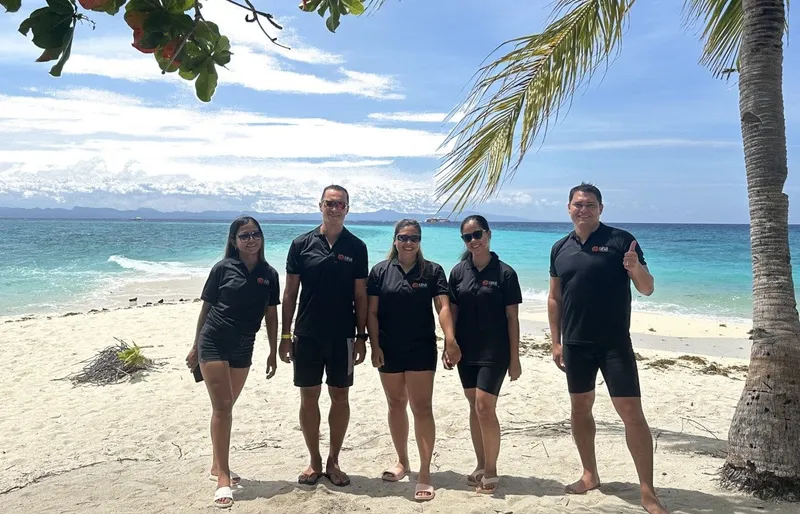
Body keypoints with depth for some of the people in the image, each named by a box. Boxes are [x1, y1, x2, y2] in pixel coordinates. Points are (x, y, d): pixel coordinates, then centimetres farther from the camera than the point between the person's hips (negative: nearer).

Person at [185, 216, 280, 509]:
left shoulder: (269, 274, 2)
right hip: (213, 343, -3)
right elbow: (206, 308, 0)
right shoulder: (222, 268, -6)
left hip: (243, 348, 4)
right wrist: (195, 346, 2)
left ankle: (217, 466, 29)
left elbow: (271, 315, 6)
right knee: (222, 407, -8)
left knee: (225, 407, 15)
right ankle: (223, 478, -4)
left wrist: (273, 352, 6)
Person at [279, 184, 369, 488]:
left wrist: (361, 337, -2)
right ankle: (314, 462, 22)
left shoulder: (356, 248, 1)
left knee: (340, 397, 7)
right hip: (307, 335, 0)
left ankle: (333, 462, 21)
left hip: (343, 336, 0)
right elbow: (290, 293, 3)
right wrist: (285, 335, -1)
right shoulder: (302, 244, 1)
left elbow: (360, 296, 2)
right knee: (309, 397, 7)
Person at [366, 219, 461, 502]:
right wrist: (374, 345, -7)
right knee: (396, 405, 14)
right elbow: (372, 312, 1)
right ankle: (402, 461, 31)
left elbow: (443, 307, -10)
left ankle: (425, 473, 3)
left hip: (421, 350, -2)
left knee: (422, 408, -2)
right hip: (389, 350, 2)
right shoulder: (380, 271, 2)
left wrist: (450, 340, -23)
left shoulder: (433, 270, 0)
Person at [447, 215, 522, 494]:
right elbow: (452, 313, 7)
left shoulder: (505, 273, -7)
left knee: (485, 408, -7)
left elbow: (512, 318, -5)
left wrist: (514, 358, -6)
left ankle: (491, 470, 9)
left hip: (495, 352, -4)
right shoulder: (458, 272, 3)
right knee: (474, 407, 11)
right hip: (466, 351, 4)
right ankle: (481, 465, 25)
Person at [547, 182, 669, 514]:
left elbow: (647, 289, -5)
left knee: (631, 411, -6)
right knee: (580, 407, 13)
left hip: (615, 343, -4)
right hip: (575, 343, 4)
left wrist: (637, 269, -27)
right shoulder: (560, 248, 7)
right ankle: (590, 476, 29)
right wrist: (556, 342, 8)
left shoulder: (621, 240, -4)